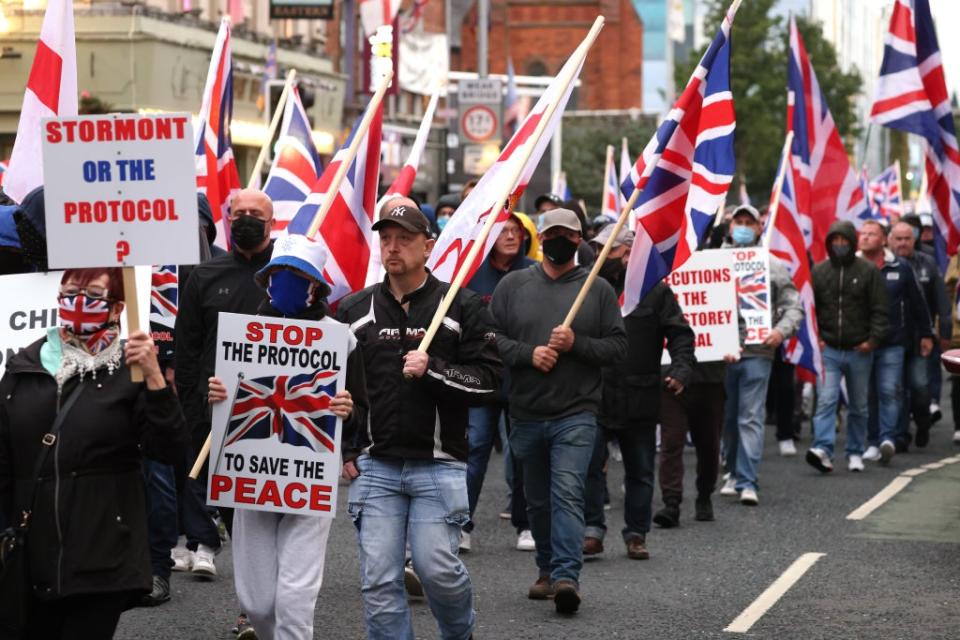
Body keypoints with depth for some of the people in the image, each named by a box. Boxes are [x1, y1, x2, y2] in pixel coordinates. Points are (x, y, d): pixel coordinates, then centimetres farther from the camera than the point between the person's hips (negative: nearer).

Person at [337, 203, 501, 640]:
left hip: (439, 466, -2)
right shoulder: (354, 310, 9)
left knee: (436, 567, -7)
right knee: (379, 580, -1)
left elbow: (489, 380, -3)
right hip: (373, 467, 3)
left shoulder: (462, 307, 2)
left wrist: (434, 370, -17)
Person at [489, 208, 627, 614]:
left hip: (576, 414, -3)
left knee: (567, 494, -17)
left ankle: (566, 576, -23)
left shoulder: (598, 289, 4)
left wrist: (576, 344, -14)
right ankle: (547, 570, 30)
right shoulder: (513, 285, 8)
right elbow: (491, 337, 3)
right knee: (537, 500, 14)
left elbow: (618, 345, 2)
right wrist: (528, 353, -13)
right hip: (526, 413, 3)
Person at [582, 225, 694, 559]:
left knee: (640, 470, 9)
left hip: (639, 399, 0)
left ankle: (636, 534, 19)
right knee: (588, 465, -8)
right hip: (593, 397, 1)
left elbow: (680, 334, 1)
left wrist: (680, 370, -14)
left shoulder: (654, 290, 0)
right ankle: (592, 531, -1)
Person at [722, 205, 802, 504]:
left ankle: (747, 482, -10)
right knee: (727, 417, 13)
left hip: (756, 352, -2)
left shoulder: (774, 265, 7)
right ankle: (734, 471, 29)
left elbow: (793, 306, 6)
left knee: (751, 418, -8)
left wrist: (782, 330, -13)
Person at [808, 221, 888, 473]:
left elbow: (880, 310, -2)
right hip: (828, 349, 0)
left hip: (859, 351, 0)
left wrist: (873, 340, -11)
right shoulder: (818, 272, 4)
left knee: (859, 406, 10)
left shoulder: (868, 272, 0)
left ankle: (855, 453, 21)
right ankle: (823, 449, -22)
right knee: (826, 400, -14)